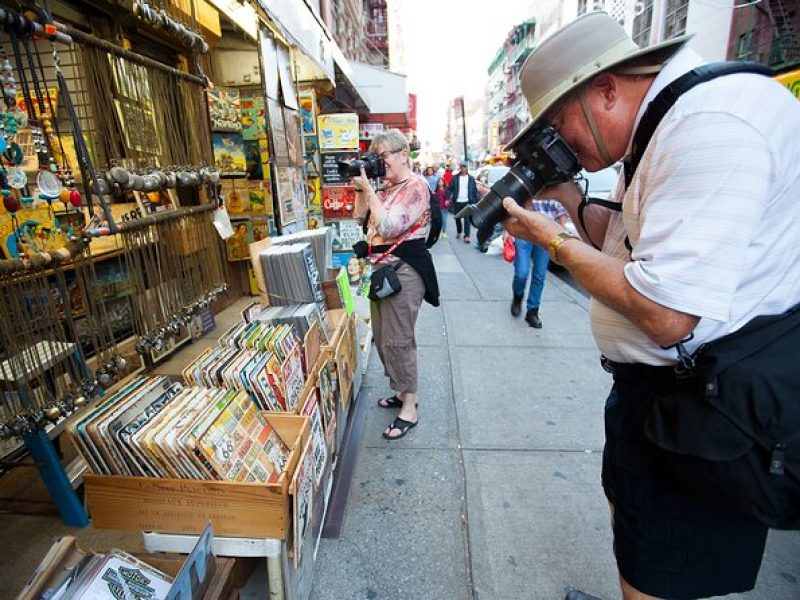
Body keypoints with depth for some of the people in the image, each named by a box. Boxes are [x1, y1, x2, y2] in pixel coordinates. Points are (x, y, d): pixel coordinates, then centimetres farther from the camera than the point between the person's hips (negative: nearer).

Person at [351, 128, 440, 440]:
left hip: (404, 270, -9)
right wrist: (360, 189, 5)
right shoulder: (386, 186, 15)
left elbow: (388, 227, -21)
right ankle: (403, 391, 33)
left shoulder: (416, 186, -12)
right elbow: (360, 217, 19)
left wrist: (367, 188, -15)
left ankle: (409, 408, 10)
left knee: (397, 340, -5)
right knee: (382, 337, 15)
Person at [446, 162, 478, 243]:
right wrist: (448, 198, -11)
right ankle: (458, 232, 36)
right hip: (457, 202, 2)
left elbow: (475, 190, 5)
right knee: (457, 218, 13)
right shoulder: (455, 178, 3)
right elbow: (450, 189, 1)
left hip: (467, 202, -1)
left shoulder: (471, 178, 4)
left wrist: (476, 201, 0)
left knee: (467, 219, -7)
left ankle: (466, 236, -6)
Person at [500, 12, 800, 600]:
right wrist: (574, 202, 1)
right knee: (628, 512, 28)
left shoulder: (712, 122, -24)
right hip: (656, 385, 10)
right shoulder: (670, 121, 9)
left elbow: (666, 315, -30)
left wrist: (555, 241, -18)